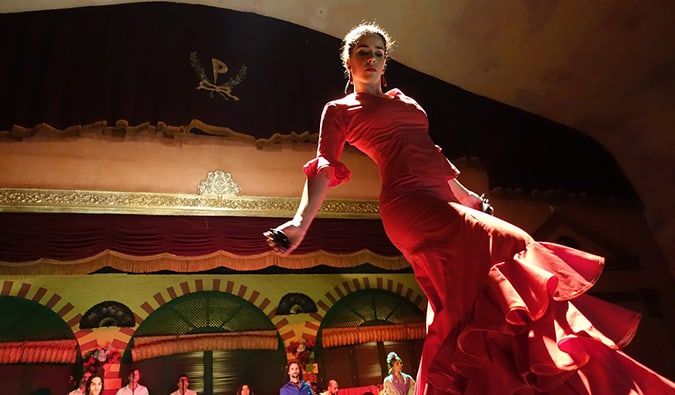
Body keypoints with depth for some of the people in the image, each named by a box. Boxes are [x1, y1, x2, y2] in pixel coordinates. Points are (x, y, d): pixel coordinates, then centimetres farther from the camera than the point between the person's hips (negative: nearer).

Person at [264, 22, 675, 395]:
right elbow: (324, 167, -2)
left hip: (441, 202, 8)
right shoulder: (339, 109, 10)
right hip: (408, 203, -7)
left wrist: (466, 195, 35)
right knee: (507, 247, -21)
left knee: (459, 310, 4)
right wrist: (302, 221, -17)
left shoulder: (404, 101, 28)